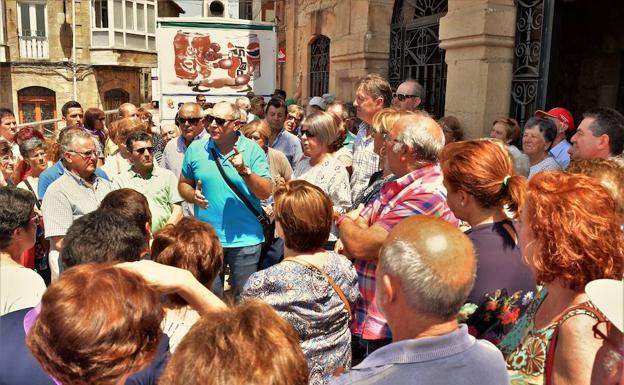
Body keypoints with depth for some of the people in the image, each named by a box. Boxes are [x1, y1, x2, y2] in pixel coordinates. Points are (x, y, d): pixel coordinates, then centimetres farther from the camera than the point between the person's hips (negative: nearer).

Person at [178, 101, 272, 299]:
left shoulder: (252, 150, -5)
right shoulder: (195, 149, 2)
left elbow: (266, 193, -10)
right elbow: (183, 184, 11)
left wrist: (244, 171, -24)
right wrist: (193, 195, -10)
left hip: (245, 239, -2)